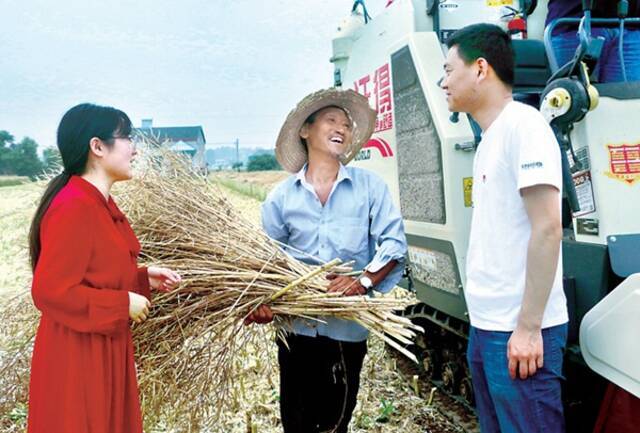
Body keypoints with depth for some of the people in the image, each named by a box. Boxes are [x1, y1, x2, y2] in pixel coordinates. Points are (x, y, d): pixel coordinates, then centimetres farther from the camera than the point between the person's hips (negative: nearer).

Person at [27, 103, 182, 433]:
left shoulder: (101, 205, 7)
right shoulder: (73, 207, -22)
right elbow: (50, 291, -24)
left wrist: (144, 279, 3)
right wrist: (124, 304, -19)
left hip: (106, 350, 9)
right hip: (77, 358, -9)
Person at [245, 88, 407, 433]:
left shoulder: (369, 186, 1)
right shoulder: (281, 196, 4)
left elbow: (394, 242, -6)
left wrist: (364, 280, -20)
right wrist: (262, 301, -13)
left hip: (349, 327, 0)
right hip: (297, 325, 1)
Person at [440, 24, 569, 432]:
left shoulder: (522, 123, -12)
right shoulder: (490, 139, 14)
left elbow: (547, 229, -19)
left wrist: (528, 327, -19)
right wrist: (485, 322, 16)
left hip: (518, 330, -9)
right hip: (485, 325, 9)